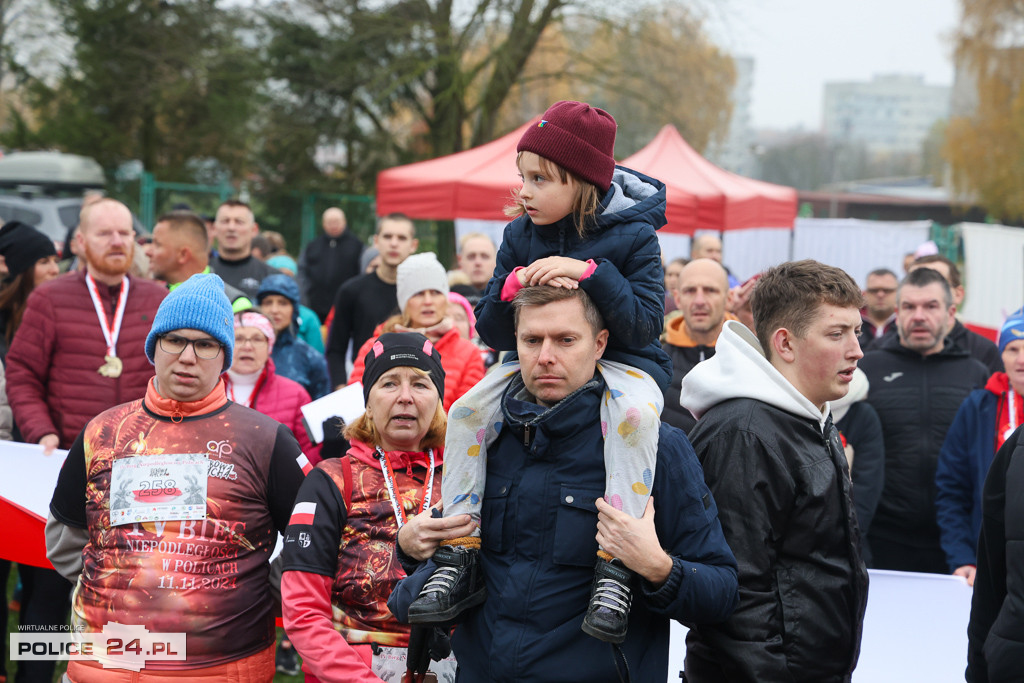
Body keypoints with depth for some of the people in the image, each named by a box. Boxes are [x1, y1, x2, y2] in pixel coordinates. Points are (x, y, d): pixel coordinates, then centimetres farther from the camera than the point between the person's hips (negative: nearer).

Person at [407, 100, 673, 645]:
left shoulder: (633, 236, -9)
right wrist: (511, 287, -22)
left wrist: (591, 273, -29)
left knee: (634, 413, -38)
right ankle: (461, 558, -11)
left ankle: (614, 564, -34)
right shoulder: (520, 236, 2)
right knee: (467, 412, -18)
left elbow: (646, 324, -19)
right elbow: (493, 333, 0)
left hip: (621, 361, -4)